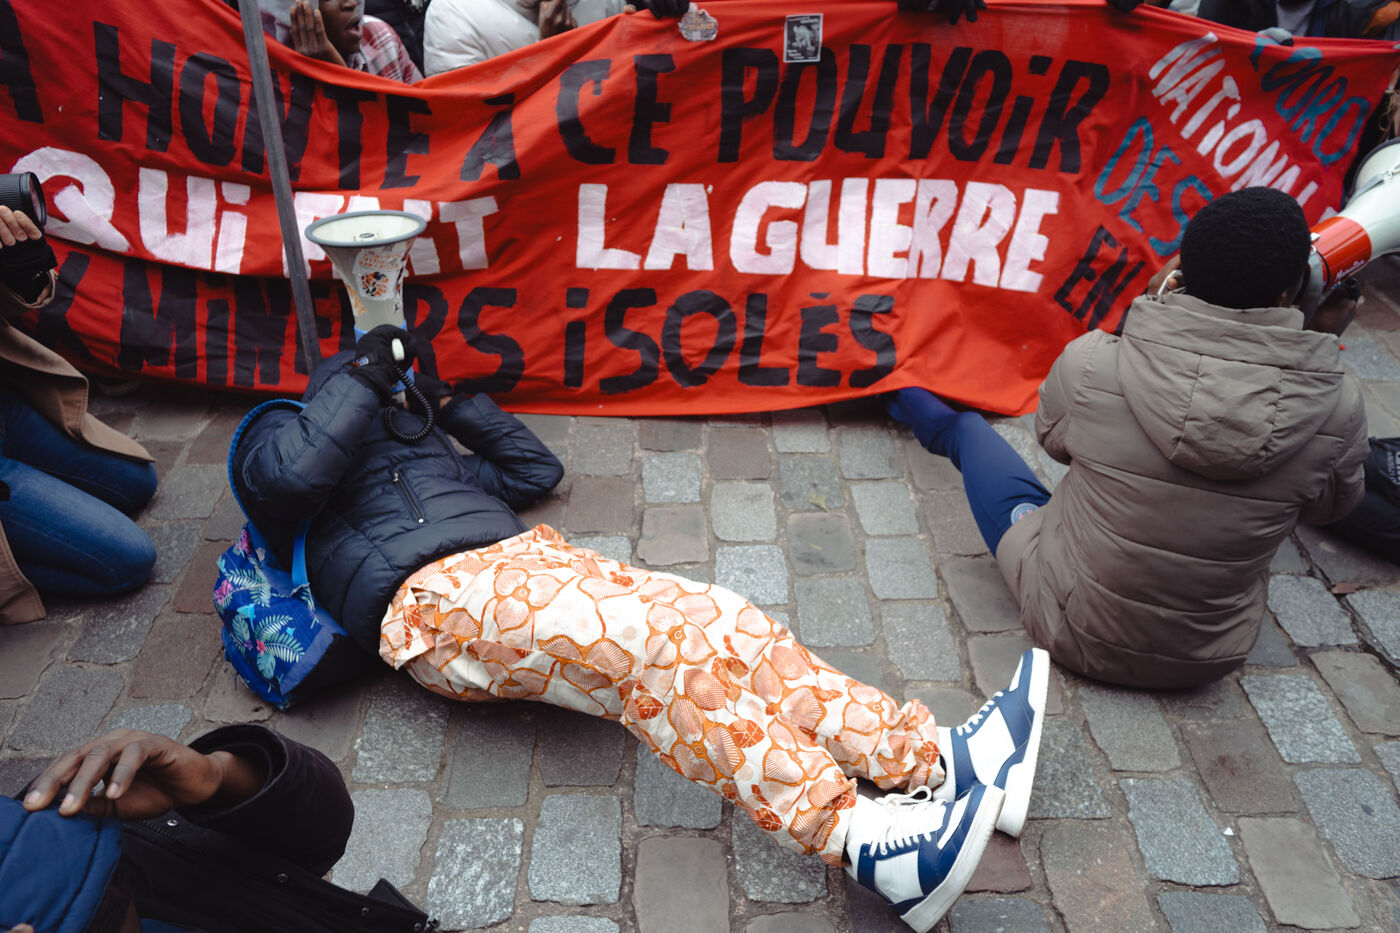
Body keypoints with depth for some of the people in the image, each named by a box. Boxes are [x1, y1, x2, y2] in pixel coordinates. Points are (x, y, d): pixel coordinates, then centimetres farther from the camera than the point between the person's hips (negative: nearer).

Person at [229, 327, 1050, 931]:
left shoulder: (428, 451, 39)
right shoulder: (282, 437, 21)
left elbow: (536, 467, 40)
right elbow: (284, 474, -6)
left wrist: (453, 401, 36)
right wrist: (362, 374, 3)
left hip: (524, 556, 7)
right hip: (435, 599, -7)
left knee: (709, 618, -17)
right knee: (647, 643, -32)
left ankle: (937, 762, -24)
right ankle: (854, 837, -39)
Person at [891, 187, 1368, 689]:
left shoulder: (1087, 363, -25)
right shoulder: (1337, 408, -21)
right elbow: (1329, 505, 2)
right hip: (1208, 659, 2)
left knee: (967, 427, 22)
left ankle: (925, 414, 56)